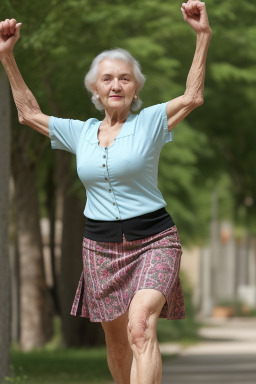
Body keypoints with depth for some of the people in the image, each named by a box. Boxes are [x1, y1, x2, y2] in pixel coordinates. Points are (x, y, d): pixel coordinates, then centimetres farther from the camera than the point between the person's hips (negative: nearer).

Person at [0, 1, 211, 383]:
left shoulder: (150, 122, -1)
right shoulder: (80, 132, 10)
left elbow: (193, 96, -12)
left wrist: (203, 36, -20)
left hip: (153, 240, -5)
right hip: (101, 246, 5)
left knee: (141, 327, -26)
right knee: (117, 341, 11)